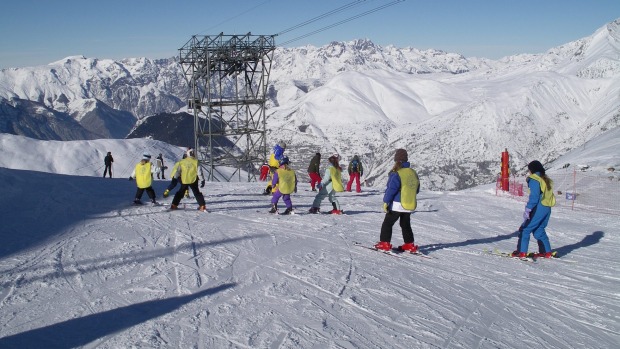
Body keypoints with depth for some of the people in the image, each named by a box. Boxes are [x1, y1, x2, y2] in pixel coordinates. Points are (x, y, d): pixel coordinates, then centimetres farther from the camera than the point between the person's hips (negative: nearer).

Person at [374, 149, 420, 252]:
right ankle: (409, 245, 19)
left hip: (397, 205, -7)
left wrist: (386, 202, -13)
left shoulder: (396, 174, -16)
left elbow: (391, 189, -19)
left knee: (387, 224, 4)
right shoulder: (413, 173, 6)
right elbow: (417, 189, 16)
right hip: (410, 205, 7)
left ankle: (385, 243, 3)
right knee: (406, 225, 19)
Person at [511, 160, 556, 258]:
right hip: (547, 209, 9)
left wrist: (527, 210, -20)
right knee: (539, 230, 18)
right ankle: (547, 252, 17)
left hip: (539, 209, -9)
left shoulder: (534, 180, -10)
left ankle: (522, 252, -4)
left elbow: (534, 197, -19)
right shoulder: (545, 179, 16)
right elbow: (544, 195, 15)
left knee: (525, 229, -2)